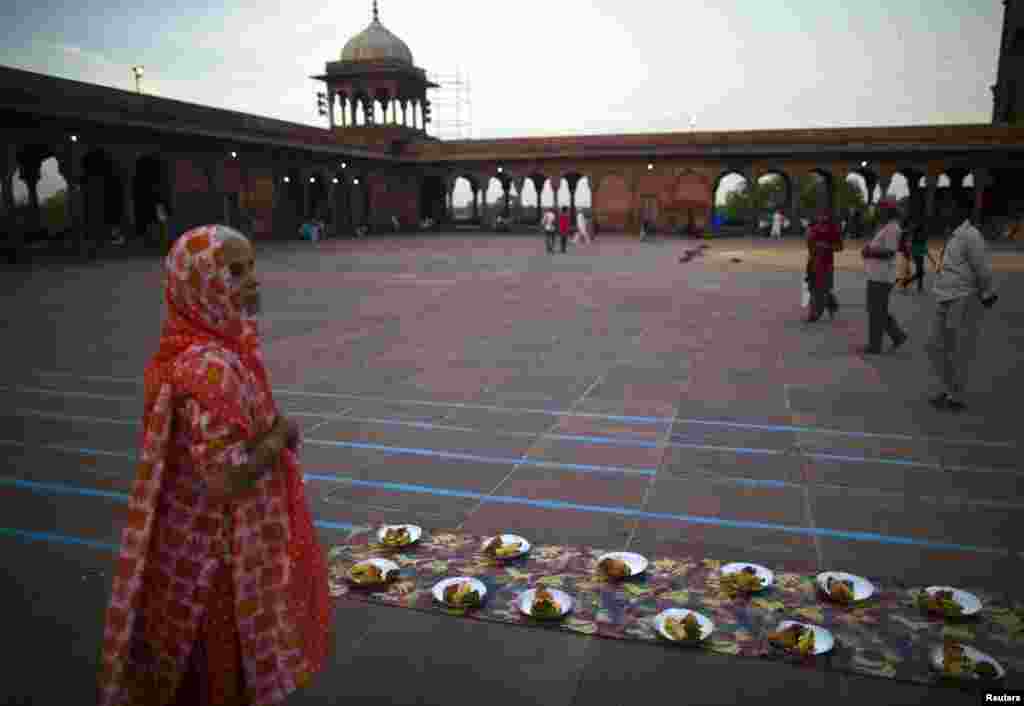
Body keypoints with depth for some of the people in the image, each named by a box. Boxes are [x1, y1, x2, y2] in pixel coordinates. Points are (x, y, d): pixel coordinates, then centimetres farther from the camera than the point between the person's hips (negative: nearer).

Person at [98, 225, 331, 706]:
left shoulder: (214, 350, 1)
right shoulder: (208, 367, -29)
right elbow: (227, 480, -31)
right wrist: (281, 435, -17)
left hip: (206, 541, 9)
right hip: (222, 555, -9)